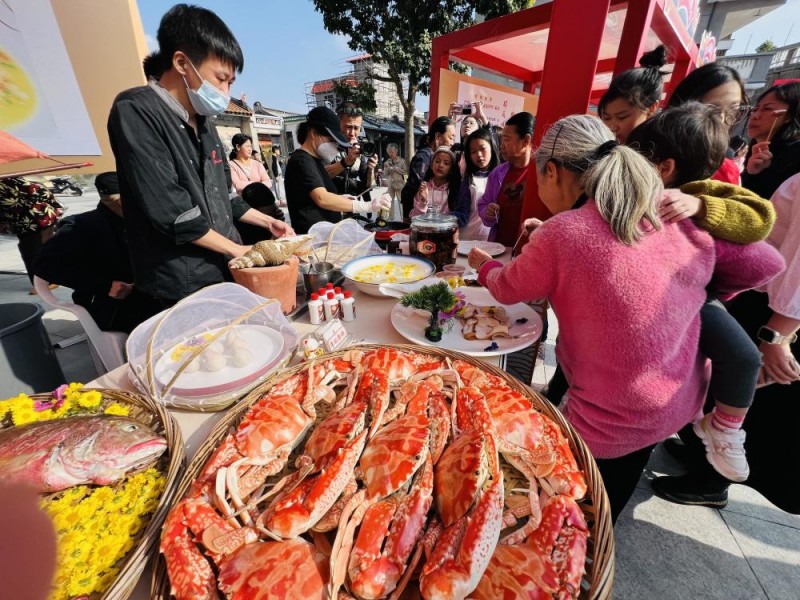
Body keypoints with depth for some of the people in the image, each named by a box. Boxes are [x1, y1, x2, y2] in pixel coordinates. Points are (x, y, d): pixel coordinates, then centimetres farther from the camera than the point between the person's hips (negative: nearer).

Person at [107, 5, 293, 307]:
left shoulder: (203, 120, 13)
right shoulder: (135, 112, -12)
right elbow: (170, 210, -19)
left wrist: (267, 221, 14)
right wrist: (237, 250, -14)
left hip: (224, 268, 8)